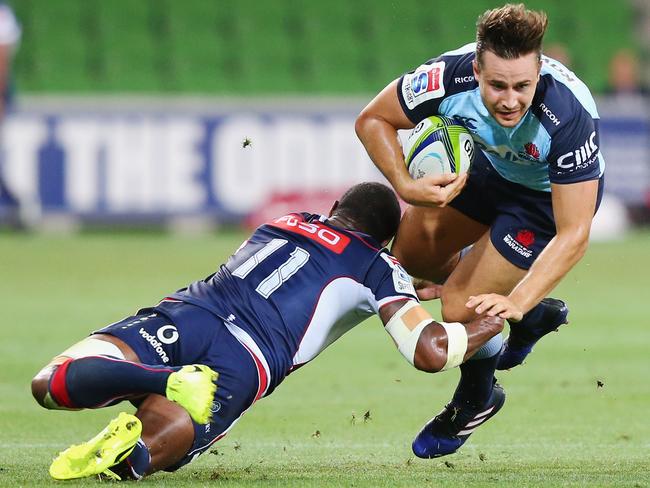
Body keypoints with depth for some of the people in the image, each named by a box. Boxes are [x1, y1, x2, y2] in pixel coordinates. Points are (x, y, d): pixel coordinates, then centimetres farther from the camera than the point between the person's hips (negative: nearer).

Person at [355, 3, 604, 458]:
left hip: (555, 194, -5)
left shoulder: (570, 115, -43)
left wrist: (515, 303, -48)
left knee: (461, 308, -9)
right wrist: (405, 186, -32)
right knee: (411, 253, 17)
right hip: (490, 165, 5)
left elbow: (573, 234, -38)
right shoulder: (452, 76, -34)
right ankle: (535, 316, 34)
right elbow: (373, 119, -16)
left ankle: (476, 398, 25)